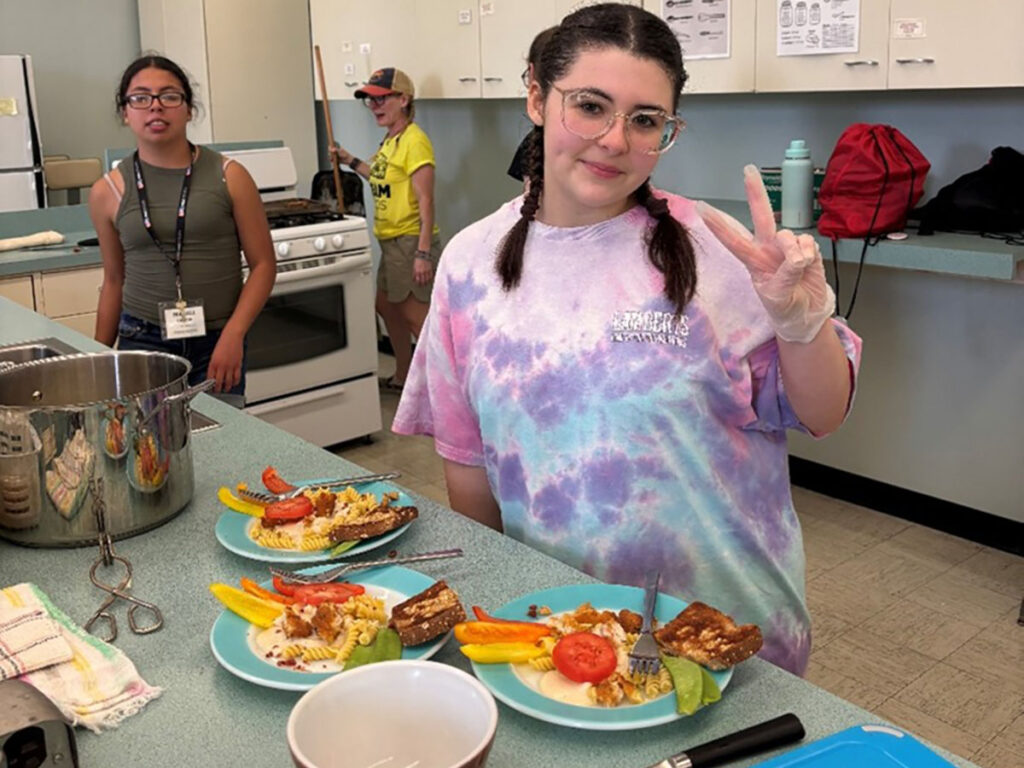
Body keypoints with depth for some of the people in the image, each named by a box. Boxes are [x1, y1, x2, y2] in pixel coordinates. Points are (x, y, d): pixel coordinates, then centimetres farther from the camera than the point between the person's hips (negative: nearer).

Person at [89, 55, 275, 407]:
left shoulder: (229, 177, -2)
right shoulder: (108, 191, 3)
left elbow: (263, 264, -2)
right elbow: (114, 281, 12)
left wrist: (233, 335, -12)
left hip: (217, 343, -1)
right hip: (140, 342, 1)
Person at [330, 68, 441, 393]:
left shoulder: (414, 141, -17)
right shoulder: (390, 140, 10)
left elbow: (425, 202, -21)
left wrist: (423, 253, -25)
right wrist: (350, 160, 21)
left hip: (411, 241, -10)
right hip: (392, 242, 10)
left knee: (415, 315, -5)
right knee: (387, 306, 19)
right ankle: (402, 378, 34)